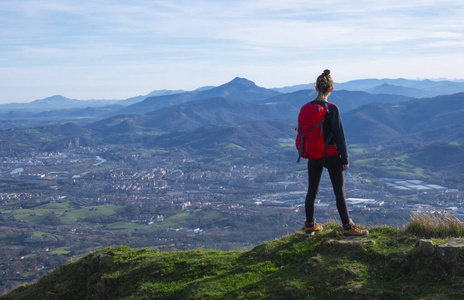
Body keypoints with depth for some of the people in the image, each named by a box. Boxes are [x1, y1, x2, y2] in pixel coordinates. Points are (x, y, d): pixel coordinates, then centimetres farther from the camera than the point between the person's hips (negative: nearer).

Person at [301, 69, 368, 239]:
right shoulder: (332, 109, -17)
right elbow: (339, 135, -15)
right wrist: (345, 159, -9)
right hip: (331, 155, -5)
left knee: (312, 191, 15)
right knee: (340, 192, 2)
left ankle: (310, 225, 25)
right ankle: (348, 228, 8)